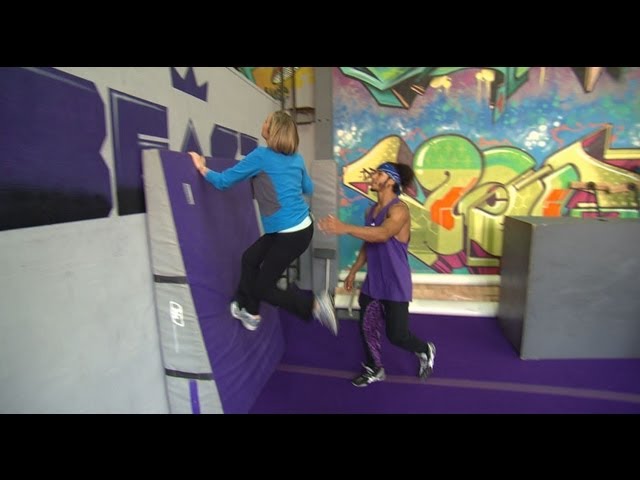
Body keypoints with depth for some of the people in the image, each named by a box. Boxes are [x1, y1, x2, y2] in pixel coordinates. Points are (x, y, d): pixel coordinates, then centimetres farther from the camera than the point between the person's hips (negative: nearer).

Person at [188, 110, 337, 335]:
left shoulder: (261, 156, -11)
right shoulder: (297, 159, 8)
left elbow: (223, 181, -5)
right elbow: (308, 189, 24)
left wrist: (202, 168, 12)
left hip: (291, 233, -8)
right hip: (301, 226, 8)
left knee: (263, 288, 4)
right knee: (250, 258, 22)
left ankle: (315, 305, -1)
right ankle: (249, 311, 37)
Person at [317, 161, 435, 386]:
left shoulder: (399, 209, -18)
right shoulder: (371, 211, 8)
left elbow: (382, 234, -38)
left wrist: (345, 228, -49)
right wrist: (353, 271, 16)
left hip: (395, 285, -7)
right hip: (373, 282, 7)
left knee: (396, 335, 2)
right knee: (367, 327, 12)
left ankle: (425, 350, 36)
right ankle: (374, 369, 36)